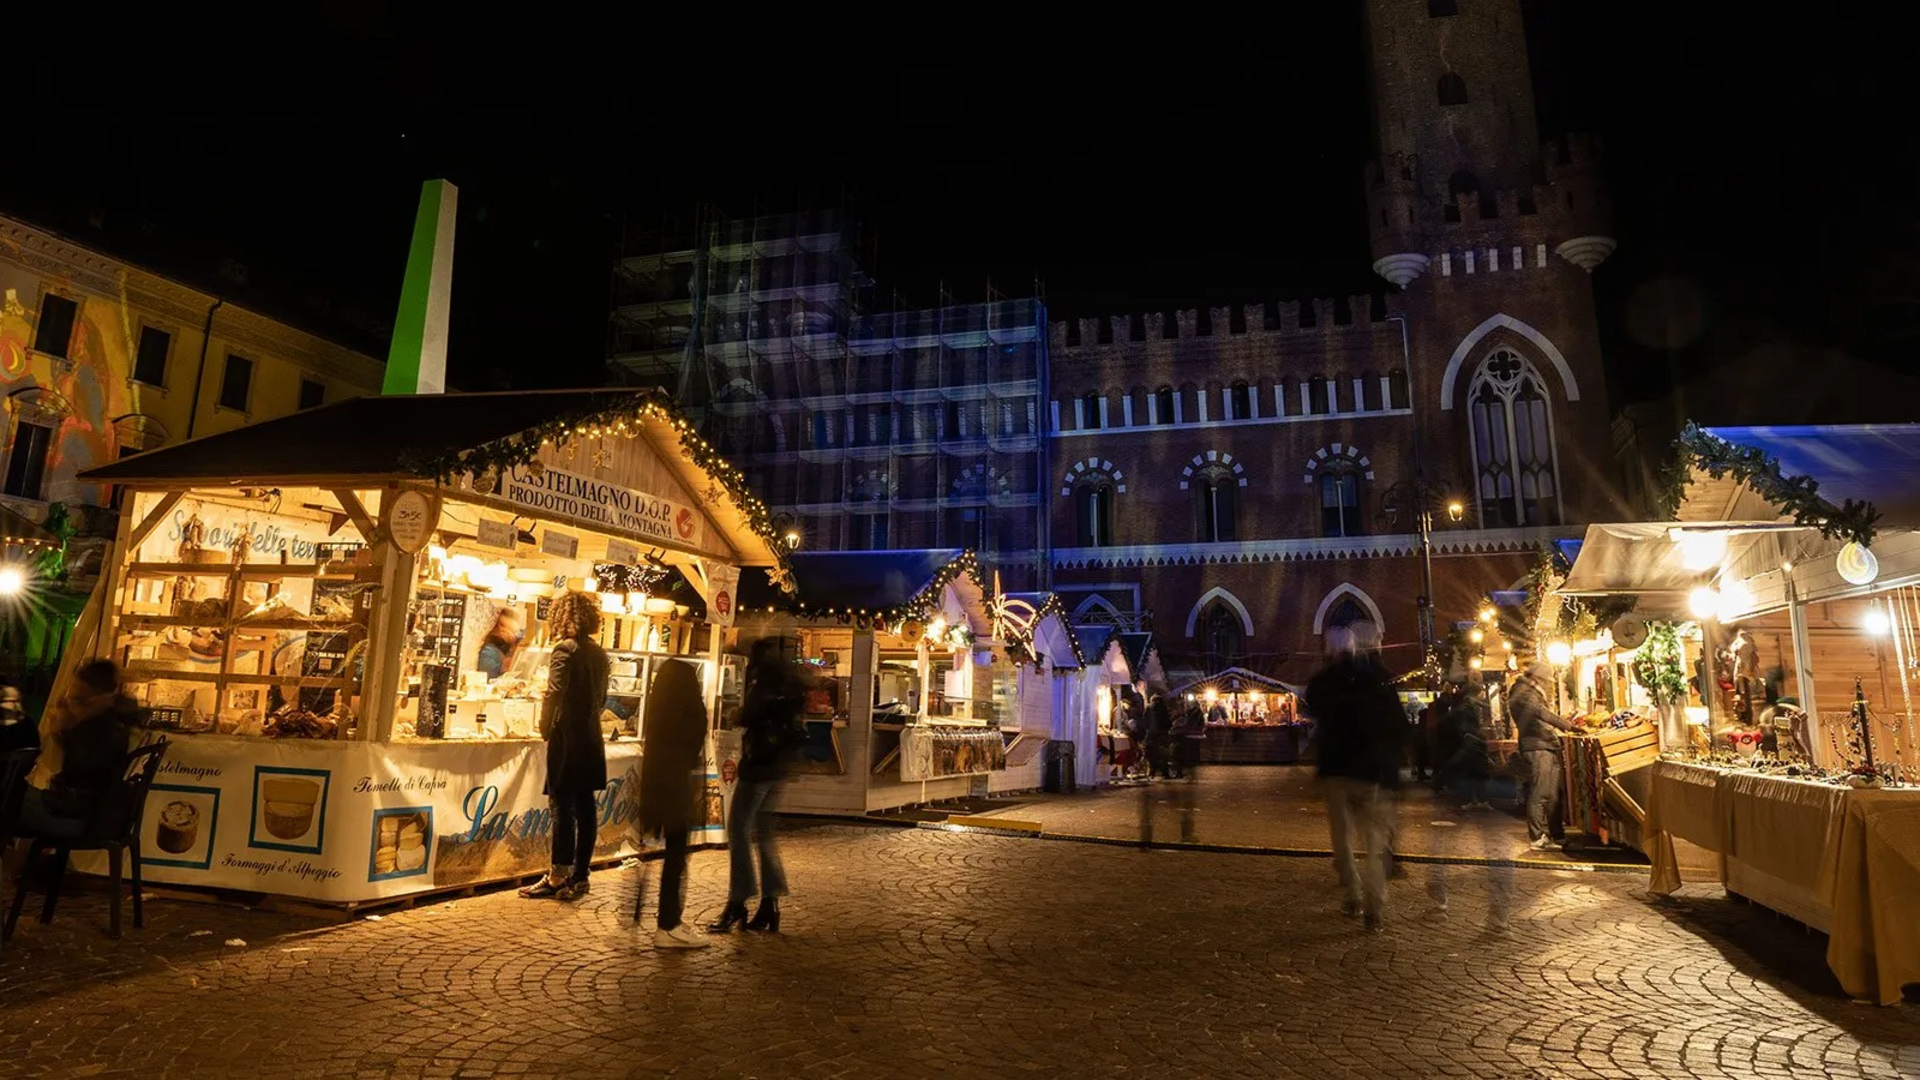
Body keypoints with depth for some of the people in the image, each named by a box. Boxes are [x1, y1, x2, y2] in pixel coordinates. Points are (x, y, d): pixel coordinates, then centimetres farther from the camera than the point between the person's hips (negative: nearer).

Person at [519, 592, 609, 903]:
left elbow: (554, 694, -16)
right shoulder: (600, 654, 11)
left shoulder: (565, 649, -10)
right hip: (591, 738, 7)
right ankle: (580, 877, 14)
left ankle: (559, 877, 1)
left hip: (567, 738, -7)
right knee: (586, 807, 8)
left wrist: (545, 729, -4)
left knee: (562, 807, -2)